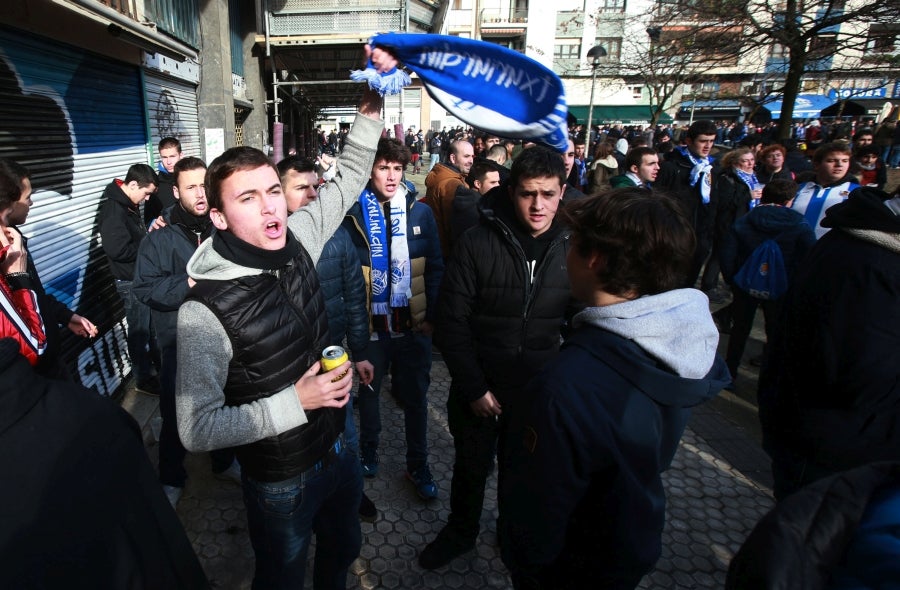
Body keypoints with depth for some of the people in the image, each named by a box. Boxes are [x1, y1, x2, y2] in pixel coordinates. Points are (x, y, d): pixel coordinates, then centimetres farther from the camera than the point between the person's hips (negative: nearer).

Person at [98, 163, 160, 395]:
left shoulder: (129, 204, 7)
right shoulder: (113, 208, -21)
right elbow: (118, 248, -27)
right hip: (131, 280, -9)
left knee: (150, 322, 22)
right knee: (139, 329, 3)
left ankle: (155, 358, 40)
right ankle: (144, 378, 16)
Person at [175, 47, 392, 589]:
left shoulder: (295, 243, -11)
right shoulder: (205, 310, -27)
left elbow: (348, 180, 0)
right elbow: (197, 430, -24)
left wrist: (372, 102, -9)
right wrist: (292, 402, -28)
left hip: (338, 448, 6)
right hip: (280, 481, -5)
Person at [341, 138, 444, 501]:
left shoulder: (419, 212, -2)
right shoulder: (354, 214, -6)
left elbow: (435, 266, 1)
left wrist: (431, 314, -4)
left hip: (413, 321, 1)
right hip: (371, 321, -1)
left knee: (415, 395, 12)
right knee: (369, 388, 18)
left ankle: (418, 465, 30)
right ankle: (368, 451, 42)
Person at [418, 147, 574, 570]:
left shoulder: (573, 247, -8)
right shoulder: (478, 243, -14)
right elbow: (452, 322, -12)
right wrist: (475, 389, -12)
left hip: (541, 392, 2)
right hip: (479, 389, -1)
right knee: (471, 468, 20)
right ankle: (460, 532, 49)